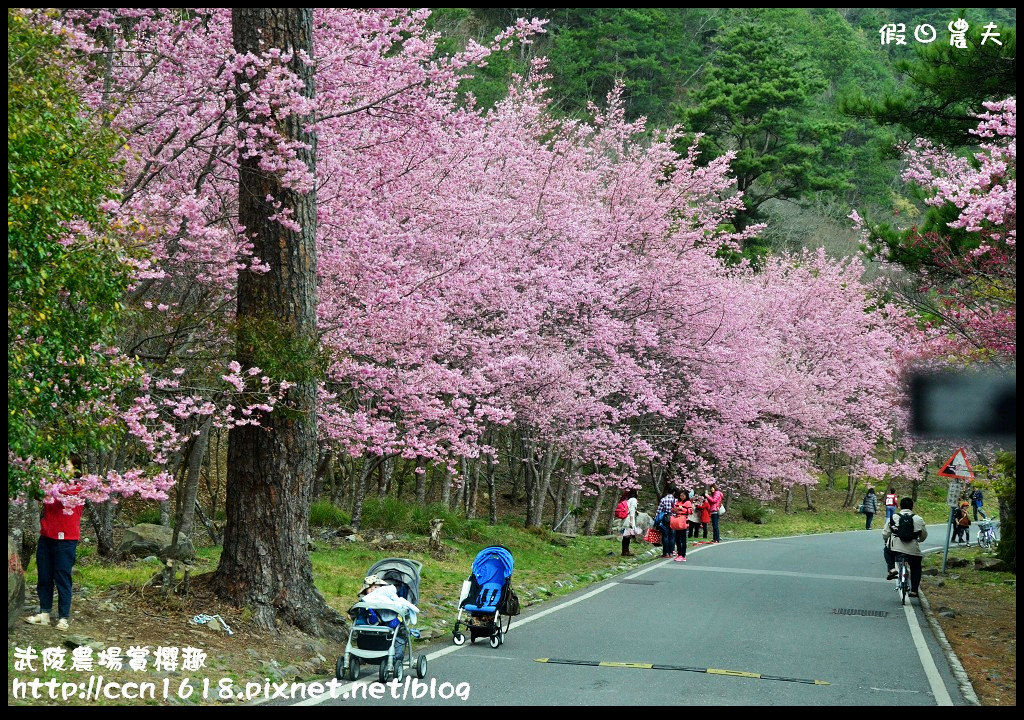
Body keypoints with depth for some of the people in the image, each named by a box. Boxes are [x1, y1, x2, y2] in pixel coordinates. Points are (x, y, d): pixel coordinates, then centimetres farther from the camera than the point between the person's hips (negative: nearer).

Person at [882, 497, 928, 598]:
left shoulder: (893, 518, 7)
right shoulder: (919, 519, 7)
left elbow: (885, 534, 8)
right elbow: (924, 535, 16)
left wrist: (887, 541, 30)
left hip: (894, 548, 0)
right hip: (913, 550, 0)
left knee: (887, 550, 33)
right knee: (916, 568, 24)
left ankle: (891, 569, 13)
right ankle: (914, 590, 18)